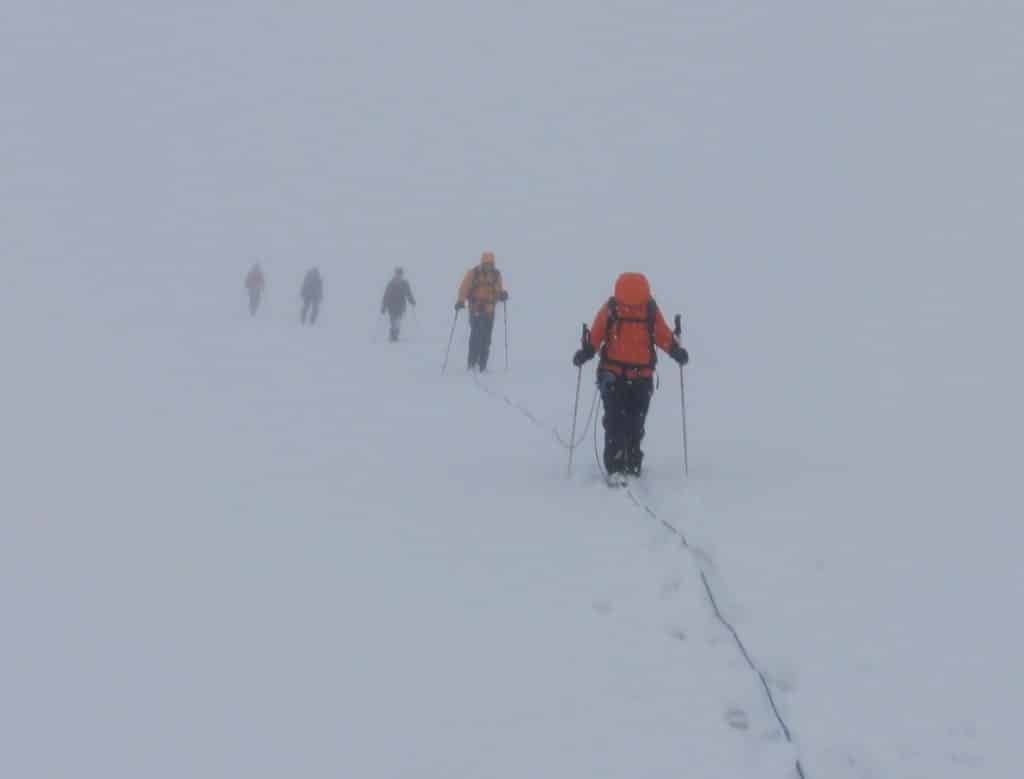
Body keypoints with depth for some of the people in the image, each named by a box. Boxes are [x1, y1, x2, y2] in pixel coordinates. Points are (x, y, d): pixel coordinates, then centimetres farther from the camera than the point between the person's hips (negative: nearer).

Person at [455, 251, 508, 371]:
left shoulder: (496, 274, 10)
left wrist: (502, 294, -10)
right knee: (476, 334, -13)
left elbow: (499, 288, 14)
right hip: (476, 310, -3)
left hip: (489, 311, 3)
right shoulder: (473, 273, -1)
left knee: (486, 338, 1)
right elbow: (464, 287, -6)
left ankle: (482, 365, 7)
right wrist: (461, 301, -21)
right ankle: (472, 362, -8)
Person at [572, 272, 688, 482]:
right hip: (613, 375, -2)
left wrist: (676, 351, -16)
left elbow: (663, 336, 1)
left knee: (635, 425, 8)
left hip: (642, 377, 2)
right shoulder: (610, 309, -9)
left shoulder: (651, 311, -5)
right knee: (615, 421, -12)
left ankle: (632, 465, 22)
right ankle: (615, 468, -14)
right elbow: (596, 335, -5)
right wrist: (586, 352, -22)